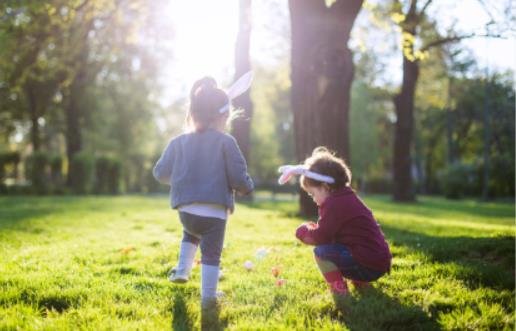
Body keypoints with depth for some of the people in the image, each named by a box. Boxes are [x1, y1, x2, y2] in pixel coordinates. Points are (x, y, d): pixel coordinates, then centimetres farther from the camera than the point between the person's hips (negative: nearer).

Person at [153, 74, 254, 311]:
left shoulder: (179, 142, 5)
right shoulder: (226, 142, -6)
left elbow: (160, 173, 9)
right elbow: (238, 177, -8)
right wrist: (247, 187, 15)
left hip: (186, 210, 4)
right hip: (215, 213, -4)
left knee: (191, 232, 35)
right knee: (211, 254, 7)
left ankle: (182, 271, 30)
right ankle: (208, 297, 4)